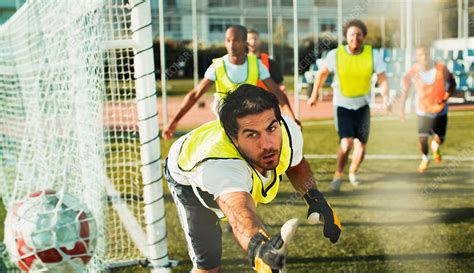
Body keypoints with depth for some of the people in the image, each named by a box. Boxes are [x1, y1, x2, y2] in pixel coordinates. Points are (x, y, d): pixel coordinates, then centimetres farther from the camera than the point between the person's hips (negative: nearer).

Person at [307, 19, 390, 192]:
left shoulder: (373, 54, -12)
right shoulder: (336, 54, -13)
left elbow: (382, 79, -19)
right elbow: (322, 73, 4)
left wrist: (385, 98, -37)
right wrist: (314, 95, 9)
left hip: (362, 105, 2)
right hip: (342, 105, -2)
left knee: (361, 146, 8)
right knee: (346, 143, -19)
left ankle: (353, 172, 37)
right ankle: (338, 175, 3)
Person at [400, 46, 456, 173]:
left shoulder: (441, 69, -17)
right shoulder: (413, 72, -17)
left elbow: (452, 84, -3)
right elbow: (405, 90, -2)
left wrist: (445, 98, -18)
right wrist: (402, 108, 0)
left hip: (440, 109, 1)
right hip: (423, 110, -1)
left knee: (441, 139, 8)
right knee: (422, 137, -12)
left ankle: (435, 147, 49)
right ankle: (425, 159, 20)